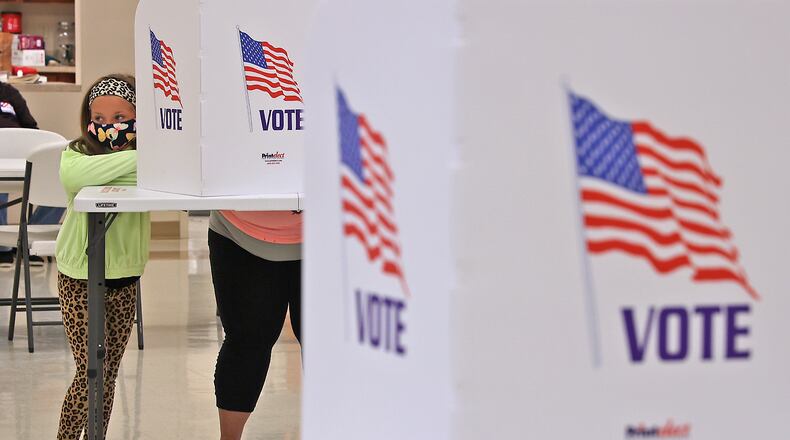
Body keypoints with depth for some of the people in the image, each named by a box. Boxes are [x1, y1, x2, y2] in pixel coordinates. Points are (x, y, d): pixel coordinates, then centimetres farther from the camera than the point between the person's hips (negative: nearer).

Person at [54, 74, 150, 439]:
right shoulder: (77, 153, -12)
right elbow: (71, 176, -37)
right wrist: (136, 158, -39)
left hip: (125, 277, 3)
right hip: (80, 279, -3)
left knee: (109, 373, 12)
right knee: (91, 373, -7)